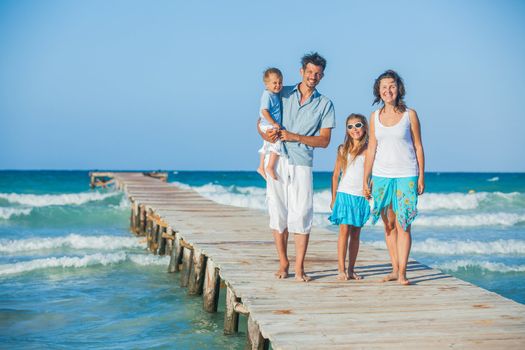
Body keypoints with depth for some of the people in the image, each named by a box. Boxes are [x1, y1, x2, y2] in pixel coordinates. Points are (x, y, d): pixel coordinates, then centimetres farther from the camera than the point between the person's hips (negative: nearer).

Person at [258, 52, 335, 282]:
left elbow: (324, 140, 2)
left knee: (302, 215, -6)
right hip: (278, 160, 1)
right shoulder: (283, 94, 10)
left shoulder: (325, 105, 8)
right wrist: (265, 135, -10)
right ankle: (283, 263, 14)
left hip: (302, 164, -1)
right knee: (278, 213, 3)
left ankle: (299, 268, 1)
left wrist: (295, 137, -10)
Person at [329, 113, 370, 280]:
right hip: (344, 194, -1)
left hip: (362, 197, 1)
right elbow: (335, 175, 9)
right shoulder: (343, 149, 5)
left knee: (355, 234, 5)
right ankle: (341, 270, -5)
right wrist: (333, 198, 7)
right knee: (344, 231, -7)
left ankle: (351, 269, 11)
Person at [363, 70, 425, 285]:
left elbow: (418, 147, 2)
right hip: (381, 176, 3)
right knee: (389, 225, 7)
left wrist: (421, 177, -2)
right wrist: (365, 180, 8)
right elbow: (371, 149, 10)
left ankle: (402, 272, -5)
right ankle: (395, 268, 15)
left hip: (406, 176, -3)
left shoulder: (410, 115, 0)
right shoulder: (375, 117, 8)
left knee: (402, 225, -7)